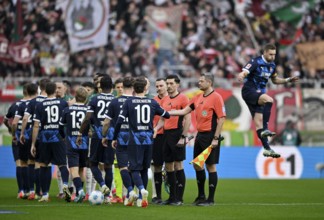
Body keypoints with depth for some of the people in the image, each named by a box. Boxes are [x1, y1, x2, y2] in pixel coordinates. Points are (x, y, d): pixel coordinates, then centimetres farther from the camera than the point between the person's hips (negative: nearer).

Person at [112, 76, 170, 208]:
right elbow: (166, 115, 15)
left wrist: (114, 138, 0)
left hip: (135, 140, -3)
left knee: (135, 168, -1)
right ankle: (143, 198, 12)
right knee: (144, 169, 14)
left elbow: (119, 121, -10)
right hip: (148, 139, 3)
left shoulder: (129, 102, -5)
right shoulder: (152, 103, 3)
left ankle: (142, 190, -28)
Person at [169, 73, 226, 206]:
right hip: (200, 135, 8)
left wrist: (216, 138, -17)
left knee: (211, 166, -3)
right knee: (197, 165, 11)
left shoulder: (216, 97, -10)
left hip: (210, 136, -8)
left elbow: (221, 118, -14)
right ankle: (201, 196, 24)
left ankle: (211, 199, 3)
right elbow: (185, 111, 15)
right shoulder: (198, 98, 12)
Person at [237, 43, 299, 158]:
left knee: (258, 120, 3)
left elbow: (275, 79, 25)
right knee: (269, 100, -32)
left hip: (259, 94, 7)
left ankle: (267, 149, 1)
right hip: (249, 91, -7)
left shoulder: (272, 65, 9)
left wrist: (288, 80, 14)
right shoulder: (255, 62, -15)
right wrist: (241, 76, -49)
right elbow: (244, 73, -26)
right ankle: (265, 130, -31)